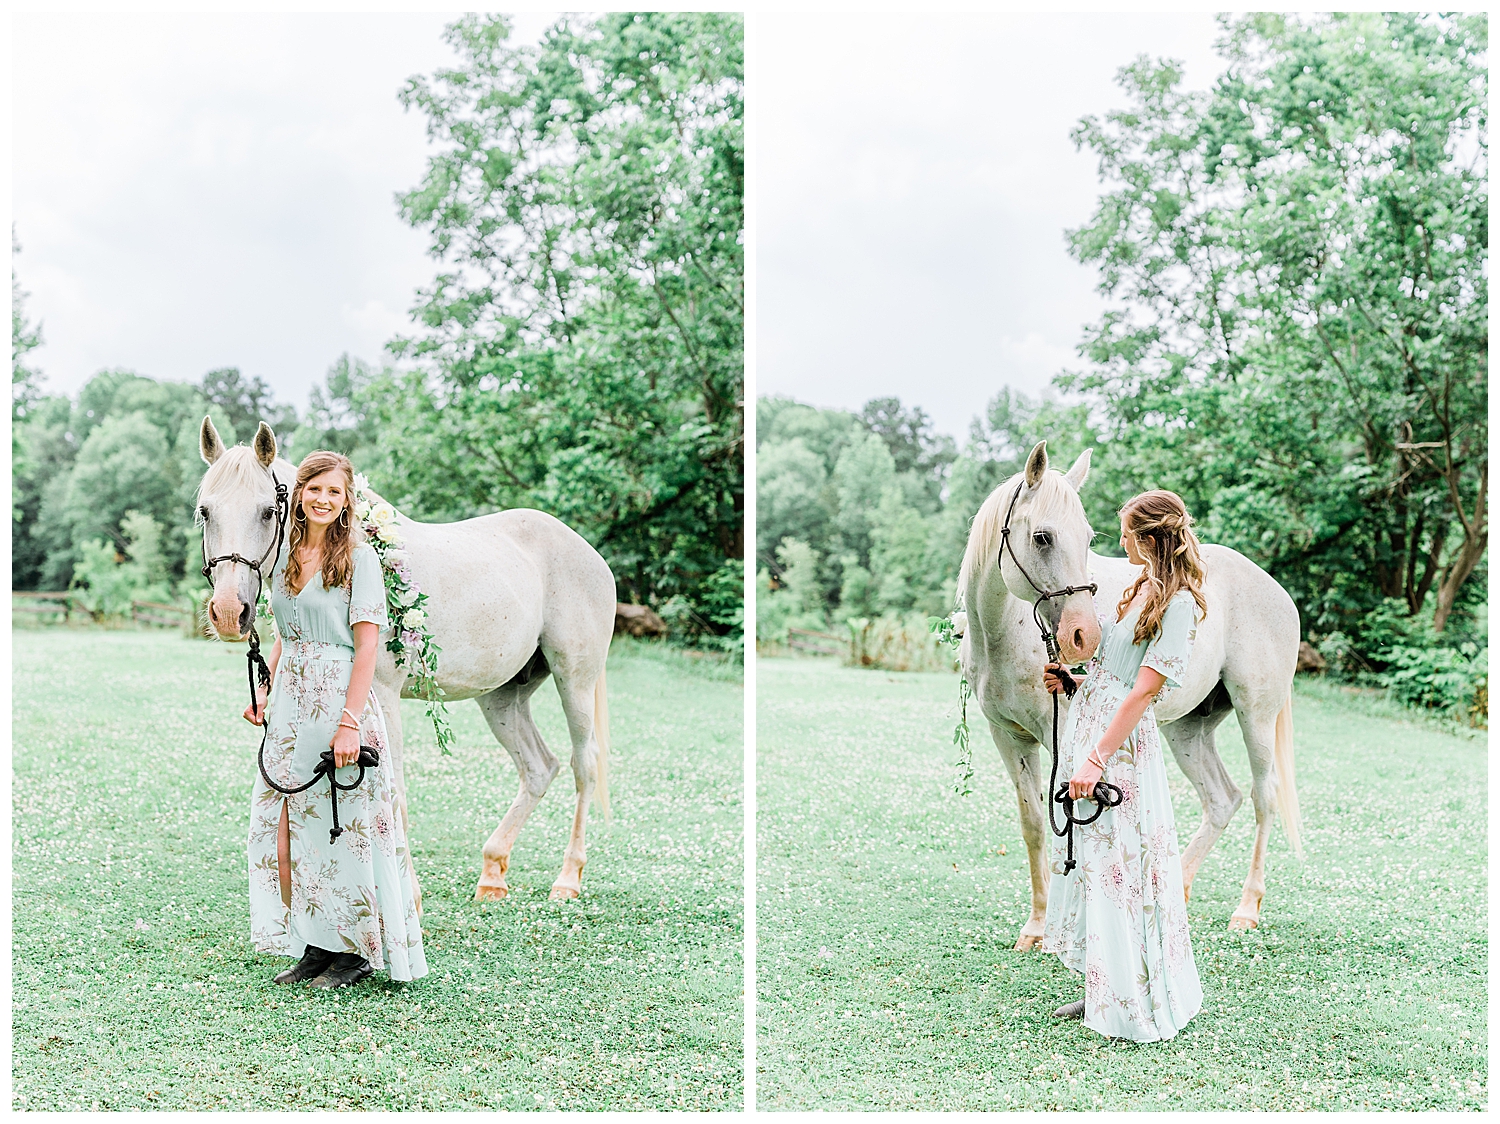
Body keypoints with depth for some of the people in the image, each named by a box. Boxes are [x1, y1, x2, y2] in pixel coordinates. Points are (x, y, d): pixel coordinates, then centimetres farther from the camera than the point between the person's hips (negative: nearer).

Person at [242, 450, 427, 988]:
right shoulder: (287, 557, 12)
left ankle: (359, 949, 14)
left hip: (339, 699, -7)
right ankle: (316, 946, 19)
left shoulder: (359, 559, -8)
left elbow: (366, 647, -14)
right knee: (285, 830, 7)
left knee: (342, 829, 0)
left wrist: (349, 723, -21)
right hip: (290, 706, 7)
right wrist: (265, 692, 8)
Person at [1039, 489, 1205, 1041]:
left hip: (1123, 746, -9)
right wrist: (1071, 680, 5)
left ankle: (1141, 1008, 10)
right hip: (1087, 724, 9)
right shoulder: (1137, 588, 13)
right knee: (1084, 859, 14)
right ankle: (1102, 990, 25)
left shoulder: (1179, 603, -14)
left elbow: (1144, 689, -19)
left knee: (1121, 866, -3)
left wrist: (1097, 759, -22)